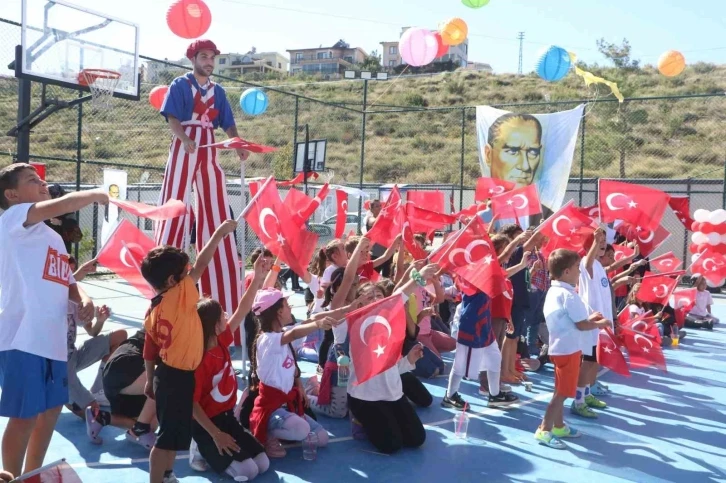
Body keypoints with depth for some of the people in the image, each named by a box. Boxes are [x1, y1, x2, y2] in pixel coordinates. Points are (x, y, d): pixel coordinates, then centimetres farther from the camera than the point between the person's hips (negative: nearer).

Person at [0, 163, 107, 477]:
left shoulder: (54, 238, 20)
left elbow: (67, 282, 21)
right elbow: (63, 205, -23)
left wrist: (84, 301, 0)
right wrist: (95, 194, -5)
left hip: (53, 339, 9)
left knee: (51, 410, 19)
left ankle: (32, 475, 36)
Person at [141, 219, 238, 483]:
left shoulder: (153, 310, 4)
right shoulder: (180, 297, -20)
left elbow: (149, 351, 8)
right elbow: (201, 265, -18)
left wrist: (150, 381, 18)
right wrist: (220, 233, -9)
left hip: (166, 374, 9)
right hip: (179, 377, -9)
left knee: (174, 432, 24)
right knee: (169, 436, 1)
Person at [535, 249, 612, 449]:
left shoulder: (553, 292, 9)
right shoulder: (569, 295, -20)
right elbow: (581, 325, -18)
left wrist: (588, 318, 13)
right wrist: (600, 323, -2)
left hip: (559, 347, 10)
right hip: (568, 349, -10)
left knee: (560, 391, 18)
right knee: (562, 392, -4)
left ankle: (558, 426, 28)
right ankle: (544, 430, -2)